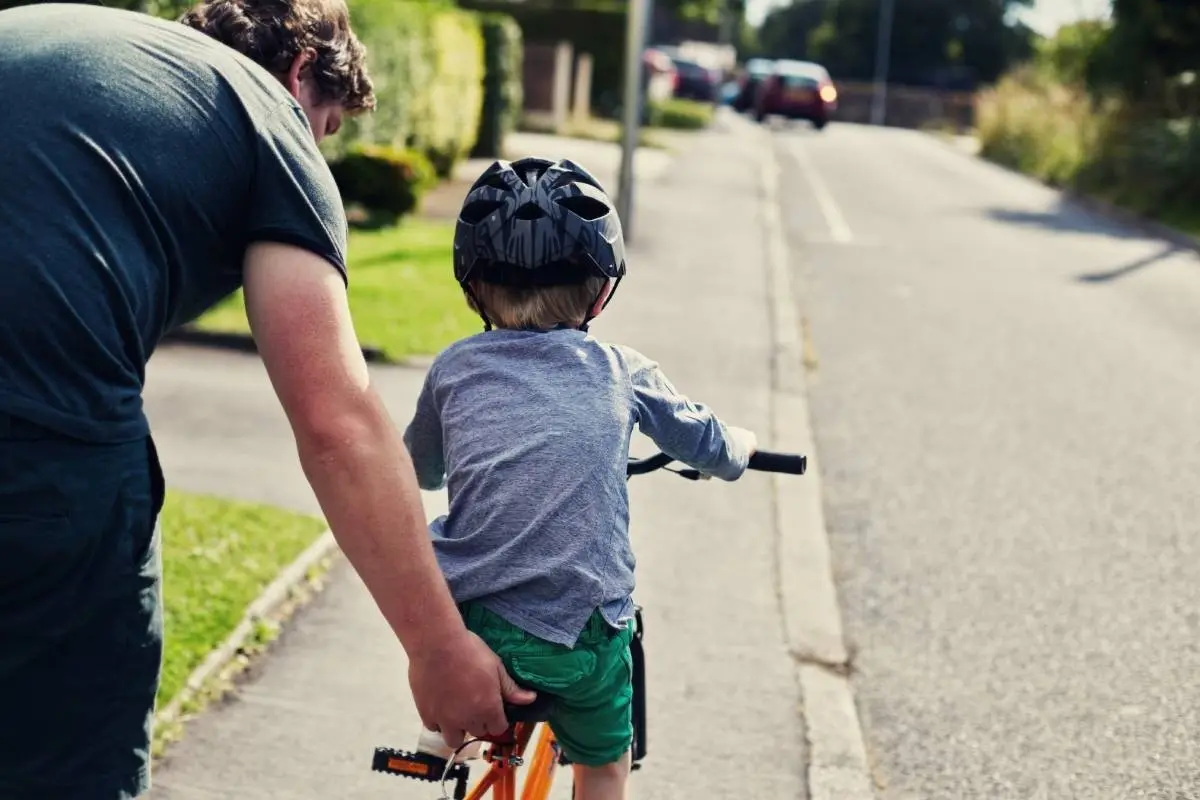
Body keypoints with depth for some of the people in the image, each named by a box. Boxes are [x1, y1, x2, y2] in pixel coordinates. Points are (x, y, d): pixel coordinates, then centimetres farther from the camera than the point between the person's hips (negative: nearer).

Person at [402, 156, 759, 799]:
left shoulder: (455, 368, 5)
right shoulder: (621, 372, 4)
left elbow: (419, 471, 22)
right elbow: (706, 444, 18)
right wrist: (740, 445, 42)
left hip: (462, 622, 1)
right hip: (581, 637, -1)